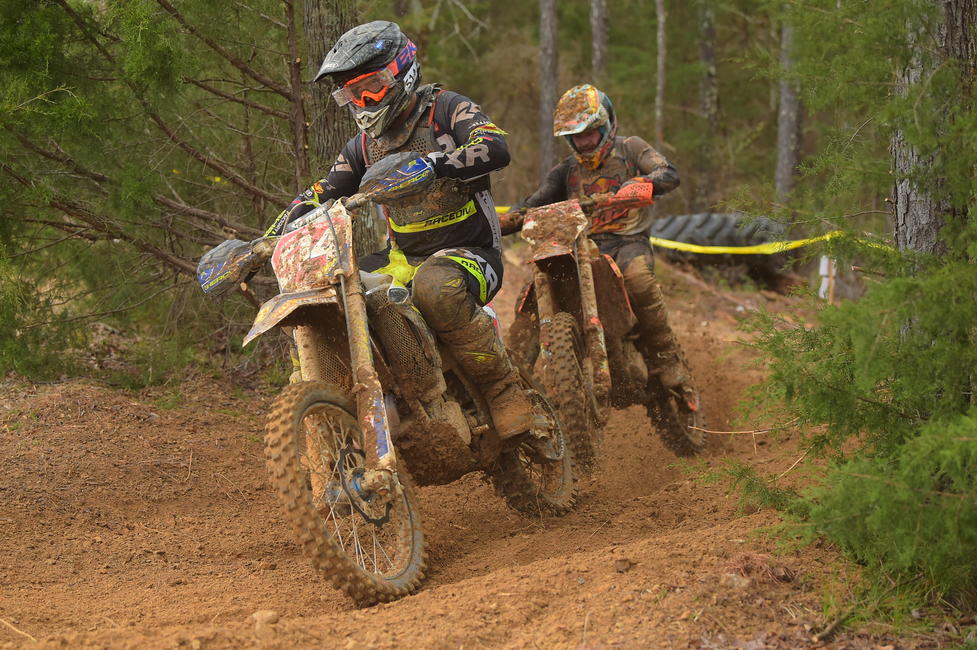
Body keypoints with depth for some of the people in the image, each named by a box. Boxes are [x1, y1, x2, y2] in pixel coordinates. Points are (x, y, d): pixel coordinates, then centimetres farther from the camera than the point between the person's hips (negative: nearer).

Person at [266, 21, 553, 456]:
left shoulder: (447, 110, -7)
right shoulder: (364, 146, 13)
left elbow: (496, 149, -27)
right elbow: (319, 196, 15)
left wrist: (431, 164, -44)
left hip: (470, 254, -7)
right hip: (405, 258, 7)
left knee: (435, 287, -41)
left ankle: (510, 399, -31)